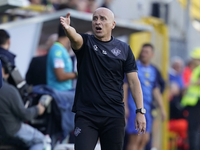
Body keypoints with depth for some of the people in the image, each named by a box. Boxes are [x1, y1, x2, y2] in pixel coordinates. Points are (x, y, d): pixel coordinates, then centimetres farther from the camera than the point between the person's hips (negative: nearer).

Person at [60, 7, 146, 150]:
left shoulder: (124, 49, 6)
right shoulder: (85, 42, 3)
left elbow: (133, 81, 5)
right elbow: (75, 38, -22)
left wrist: (140, 111, -3)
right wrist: (68, 29, -46)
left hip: (114, 116, 1)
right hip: (86, 115, -1)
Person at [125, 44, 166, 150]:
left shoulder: (153, 70, 15)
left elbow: (156, 91, 21)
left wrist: (162, 108, 19)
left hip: (147, 108, 6)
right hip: (134, 106, -6)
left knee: (145, 139, 3)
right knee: (135, 139, -10)